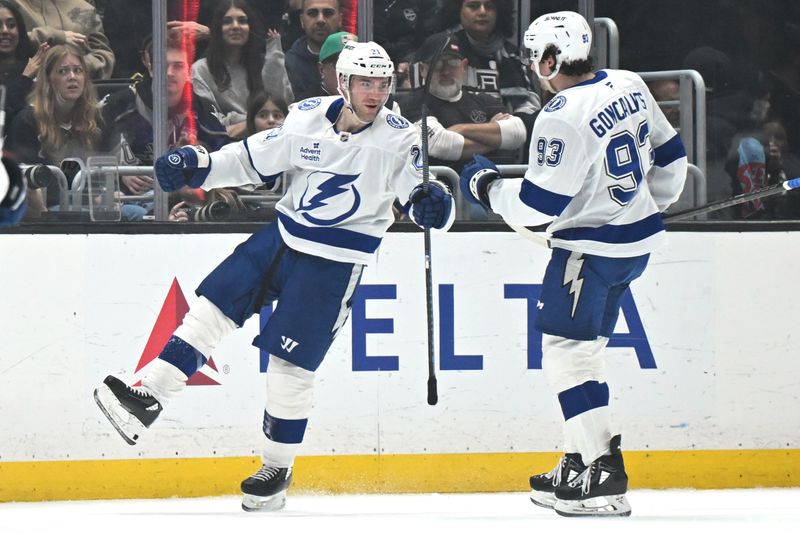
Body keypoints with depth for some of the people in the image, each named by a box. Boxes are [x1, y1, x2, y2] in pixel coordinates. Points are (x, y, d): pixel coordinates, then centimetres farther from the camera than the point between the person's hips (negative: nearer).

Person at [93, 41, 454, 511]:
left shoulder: (398, 138, -13)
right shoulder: (308, 117, -4)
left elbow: (420, 186, -16)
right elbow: (254, 159, 6)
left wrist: (432, 203, -39)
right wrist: (198, 166, -4)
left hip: (335, 261, -4)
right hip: (284, 237, 4)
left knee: (291, 365, -3)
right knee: (214, 308, -2)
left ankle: (278, 469, 12)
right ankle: (148, 400, 3)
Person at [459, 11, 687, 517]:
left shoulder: (562, 118, -22)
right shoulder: (630, 86, 4)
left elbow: (538, 204, -19)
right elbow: (670, 155, 15)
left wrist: (488, 186, -1)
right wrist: (653, 206, 30)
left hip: (590, 248, -9)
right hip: (638, 239, 9)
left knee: (568, 351, -5)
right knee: (583, 350, 17)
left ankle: (605, 478, -12)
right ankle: (580, 465, 21)